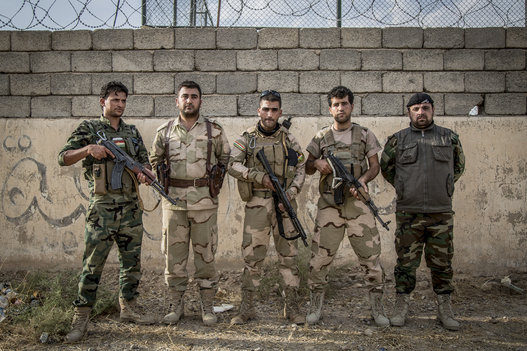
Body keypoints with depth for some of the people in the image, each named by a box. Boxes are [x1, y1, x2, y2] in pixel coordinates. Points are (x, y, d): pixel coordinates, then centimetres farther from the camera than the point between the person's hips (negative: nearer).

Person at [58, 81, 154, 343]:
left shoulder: (132, 132, 15)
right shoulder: (88, 129, 2)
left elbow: (144, 160, 19)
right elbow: (63, 158, -4)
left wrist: (143, 172, -4)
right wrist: (87, 149, -22)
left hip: (131, 206, 5)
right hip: (102, 207, -4)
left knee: (132, 261, 10)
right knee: (93, 263, -4)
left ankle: (128, 307, 24)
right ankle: (81, 317, 6)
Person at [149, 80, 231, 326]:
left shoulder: (214, 130, 4)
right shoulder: (164, 132, 8)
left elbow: (226, 158, 13)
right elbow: (154, 161, 19)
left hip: (205, 201, -1)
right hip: (173, 201, 1)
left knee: (205, 254, 5)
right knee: (174, 255, 6)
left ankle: (207, 306, 17)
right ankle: (175, 305, 20)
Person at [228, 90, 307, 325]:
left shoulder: (288, 138, 8)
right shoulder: (247, 138, 4)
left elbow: (300, 167, 7)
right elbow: (233, 166, -6)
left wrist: (291, 192, -8)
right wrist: (260, 177, -16)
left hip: (284, 203, 2)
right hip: (256, 204, -1)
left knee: (288, 254, 6)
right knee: (252, 255, 1)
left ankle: (291, 306, 16)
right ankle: (246, 308, 13)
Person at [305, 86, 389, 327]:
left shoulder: (365, 135, 8)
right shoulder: (321, 137, 9)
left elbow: (375, 166, 8)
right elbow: (308, 169, 15)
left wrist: (363, 179, -13)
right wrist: (317, 163, -9)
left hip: (358, 203, 0)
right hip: (329, 205, 0)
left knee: (371, 256, 1)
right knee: (319, 257, 1)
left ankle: (377, 308, 16)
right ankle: (316, 306, 18)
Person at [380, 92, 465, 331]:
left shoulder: (449, 138, 8)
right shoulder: (397, 140, 4)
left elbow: (459, 165, 21)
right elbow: (386, 167, 15)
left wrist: (444, 186, 12)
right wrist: (404, 187, 9)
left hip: (441, 213, 1)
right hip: (408, 213, -1)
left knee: (442, 263, 8)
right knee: (406, 262, 5)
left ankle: (444, 309, 21)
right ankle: (401, 307, 17)